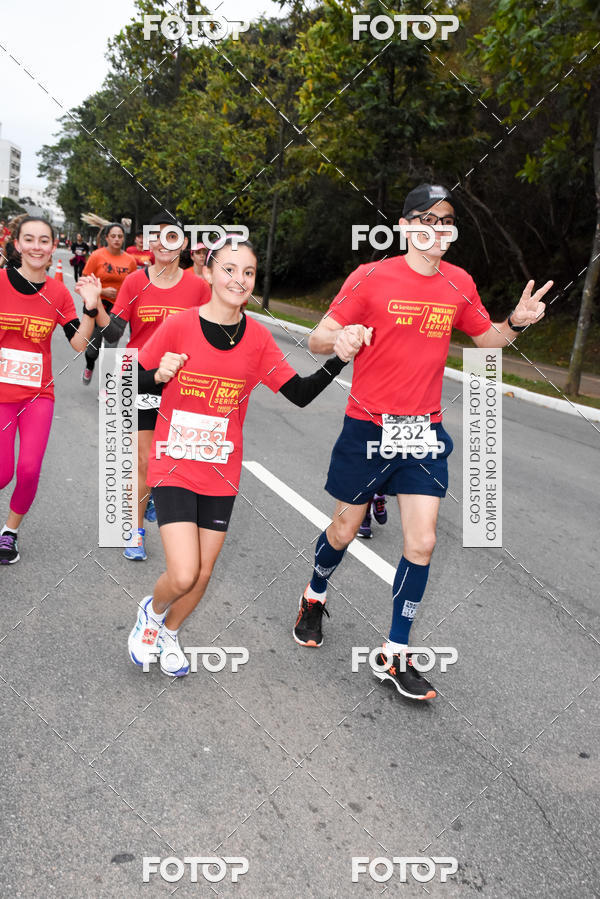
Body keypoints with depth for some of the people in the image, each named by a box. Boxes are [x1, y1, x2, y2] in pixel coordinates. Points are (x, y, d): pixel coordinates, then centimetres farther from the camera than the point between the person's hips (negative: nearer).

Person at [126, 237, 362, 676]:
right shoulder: (179, 326, -10)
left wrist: (339, 360, -16)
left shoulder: (258, 337, -3)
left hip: (222, 473, 3)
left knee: (203, 574, 11)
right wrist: (159, 374, -21)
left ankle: (169, 632, 41)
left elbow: (300, 394, -2)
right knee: (183, 575, -12)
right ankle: (151, 610, 25)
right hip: (173, 467, -3)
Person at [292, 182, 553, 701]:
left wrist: (517, 322, -3)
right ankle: (314, 598, 43)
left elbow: (486, 337, 18)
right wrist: (340, 339, -31)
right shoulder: (371, 277, -8)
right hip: (368, 427, -3)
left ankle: (396, 656, 13)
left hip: (424, 430, 3)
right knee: (344, 531, 11)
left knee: (422, 543, -4)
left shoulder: (460, 284, 4)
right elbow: (318, 339, -8)